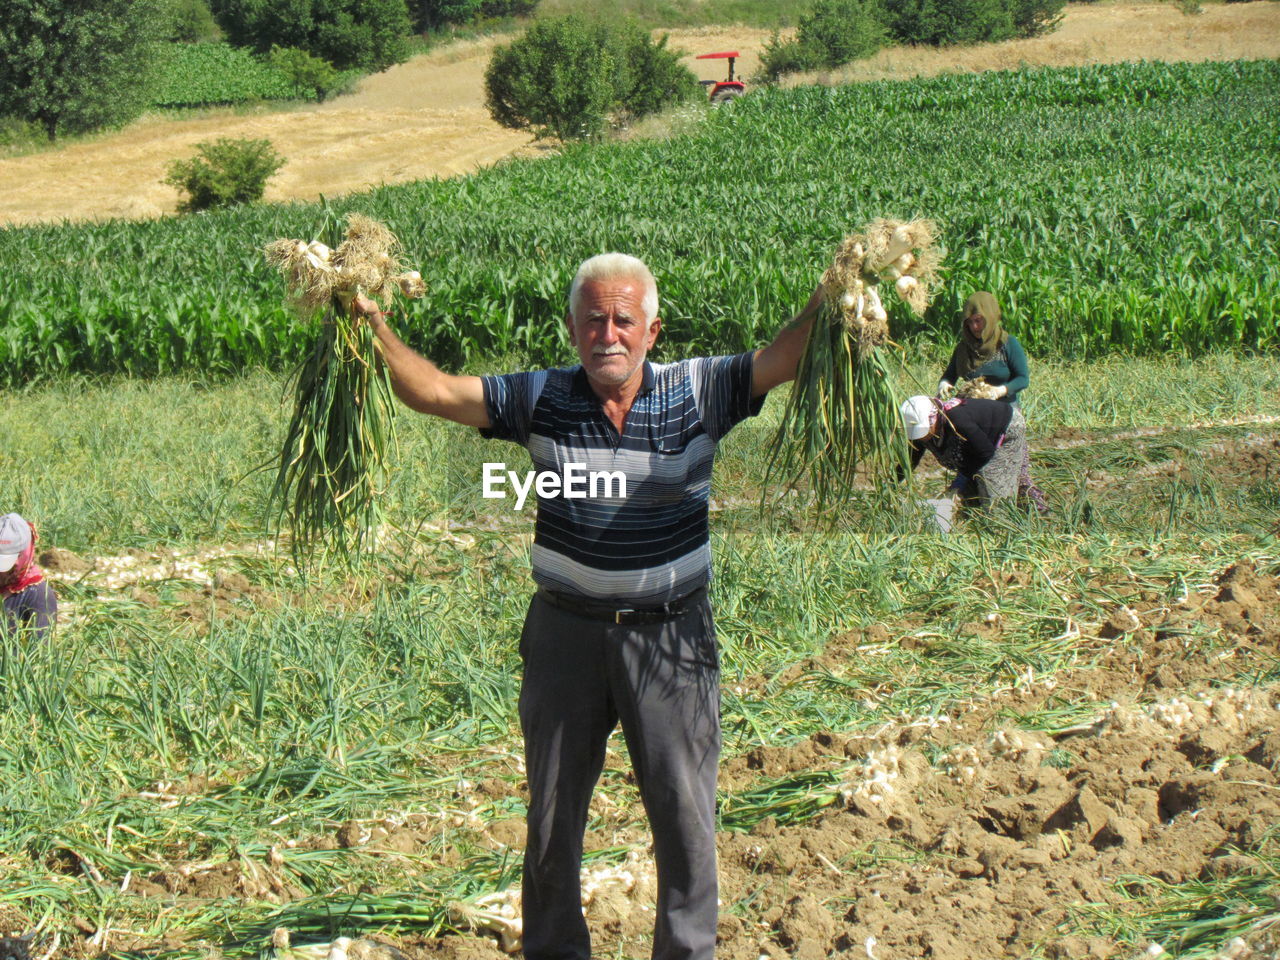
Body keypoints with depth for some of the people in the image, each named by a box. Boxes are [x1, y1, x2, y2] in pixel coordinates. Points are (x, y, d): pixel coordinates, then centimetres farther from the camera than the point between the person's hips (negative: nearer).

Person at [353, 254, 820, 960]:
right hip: (565, 630, 1)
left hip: (670, 633, -1)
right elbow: (433, 392, -7)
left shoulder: (697, 392, -5)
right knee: (552, 814, 14)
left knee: (684, 812, 7)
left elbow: (785, 357, -14)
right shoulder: (541, 399, -3)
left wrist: (830, 294, -29)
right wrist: (374, 327, -18)